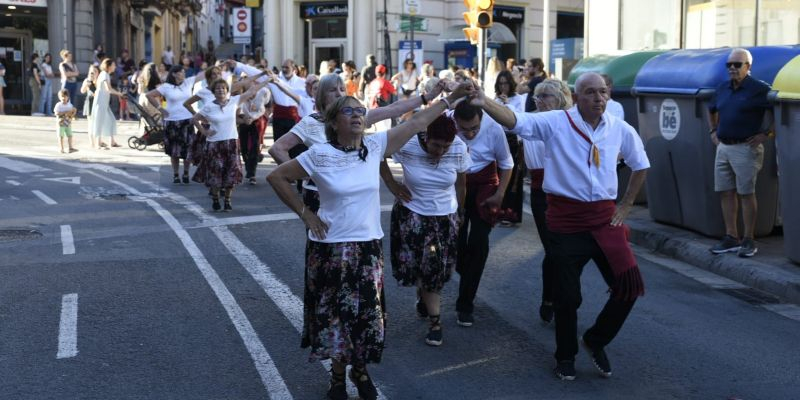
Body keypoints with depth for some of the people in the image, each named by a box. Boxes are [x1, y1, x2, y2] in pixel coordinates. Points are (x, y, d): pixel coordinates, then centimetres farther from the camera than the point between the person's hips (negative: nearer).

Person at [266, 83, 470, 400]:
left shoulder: (375, 145, -2)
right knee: (334, 314, 8)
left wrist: (450, 99, -2)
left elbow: (417, 122, -1)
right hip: (330, 249, -3)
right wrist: (305, 214, -5)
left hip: (368, 247, 3)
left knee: (366, 313, 10)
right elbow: (276, 177, -3)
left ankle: (360, 370, 34)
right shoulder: (319, 154, -11)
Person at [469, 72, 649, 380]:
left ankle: (595, 340, 24)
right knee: (567, 294, 5)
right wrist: (485, 104, -42)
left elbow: (640, 164, 20)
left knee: (629, 286, -1)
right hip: (566, 219, -3)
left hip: (604, 217, 3)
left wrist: (626, 205, 15)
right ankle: (565, 357, 28)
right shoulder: (555, 122, -8)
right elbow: (516, 121, -23)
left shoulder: (620, 129, 4)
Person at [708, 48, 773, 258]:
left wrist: (765, 133, -14)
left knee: (746, 194, -2)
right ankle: (731, 238, 16)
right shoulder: (722, 89, 12)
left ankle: (749, 241, 6)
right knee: (726, 193, 8)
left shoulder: (758, 89, -9)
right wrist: (713, 131, 20)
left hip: (746, 148, -7)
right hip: (723, 147, 7)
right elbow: (711, 110, 29)